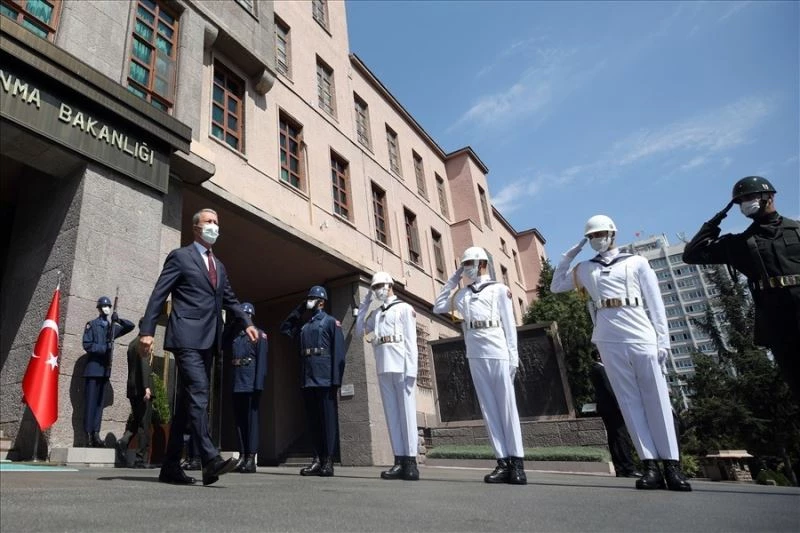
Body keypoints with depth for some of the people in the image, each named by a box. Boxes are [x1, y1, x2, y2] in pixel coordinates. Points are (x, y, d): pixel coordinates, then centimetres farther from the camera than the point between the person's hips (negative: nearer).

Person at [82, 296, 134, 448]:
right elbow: (87, 344, -6)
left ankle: (96, 434, 5)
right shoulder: (92, 324, 2)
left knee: (100, 402, 4)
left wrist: (118, 319, -1)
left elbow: (130, 326, 14)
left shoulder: (113, 327, 15)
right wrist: (104, 349, -16)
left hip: (105, 369, 5)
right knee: (91, 402, -5)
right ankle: (88, 435, -4)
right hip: (93, 368, -5)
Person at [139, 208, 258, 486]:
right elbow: (158, 295, -4)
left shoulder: (219, 266, 23)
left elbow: (230, 300, 23)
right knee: (198, 393, -18)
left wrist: (247, 323, 8)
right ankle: (211, 460, -23)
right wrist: (147, 330, -13)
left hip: (208, 341, 7)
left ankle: (171, 466, 14)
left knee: (187, 401, 8)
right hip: (187, 337, -7)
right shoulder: (179, 256, 3)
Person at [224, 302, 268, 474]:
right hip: (236, 383, 6)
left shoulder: (259, 334, 1)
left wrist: (259, 384, -16)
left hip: (251, 382, -6)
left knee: (252, 419, -3)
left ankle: (251, 458, -1)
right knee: (239, 420, 7)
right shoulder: (234, 335, 19)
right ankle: (242, 456, 14)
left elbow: (261, 361, -7)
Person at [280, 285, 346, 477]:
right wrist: (299, 309, 17)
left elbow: (338, 353, -7)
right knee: (313, 420, 7)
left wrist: (336, 380, -15)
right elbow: (285, 328, 28)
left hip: (325, 379, -6)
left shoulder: (331, 321, 1)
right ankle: (318, 459, 11)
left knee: (328, 419, -2)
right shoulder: (304, 325, 19)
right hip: (307, 380, 6)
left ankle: (328, 461, 1)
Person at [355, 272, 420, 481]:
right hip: (384, 368, 6)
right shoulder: (376, 314, 20)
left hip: (401, 367, -5)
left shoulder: (404, 308, 3)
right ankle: (400, 460, 6)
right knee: (392, 414, 3)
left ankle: (411, 462, -2)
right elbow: (359, 331, 19)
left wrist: (411, 369, -13)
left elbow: (411, 340, -4)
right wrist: (364, 304, 17)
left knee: (406, 413, -4)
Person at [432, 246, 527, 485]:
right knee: (489, 408, 3)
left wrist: (513, 356, -5)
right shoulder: (462, 294, 18)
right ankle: (503, 462, 6)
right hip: (475, 355, 4)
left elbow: (509, 324, 3)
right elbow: (438, 308, 20)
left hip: (498, 353, -4)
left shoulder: (499, 289, 7)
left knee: (507, 406, -3)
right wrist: (452, 280, 16)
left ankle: (517, 462, 1)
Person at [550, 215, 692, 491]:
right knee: (629, 401, 1)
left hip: (641, 336, -2)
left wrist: (662, 339, -2)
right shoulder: (584, 269, 16)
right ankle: (650, 465, 3)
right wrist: (568, 256, 15)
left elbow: (655, 303, 6)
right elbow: (556, 286, 24)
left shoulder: (636, 262, 9)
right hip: (609, 341, 2)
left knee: (656, 399, -2)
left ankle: (671, 464, 3)